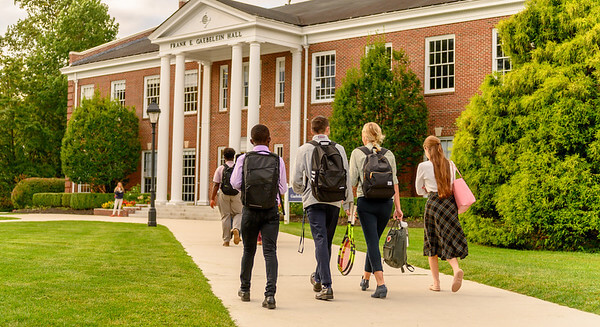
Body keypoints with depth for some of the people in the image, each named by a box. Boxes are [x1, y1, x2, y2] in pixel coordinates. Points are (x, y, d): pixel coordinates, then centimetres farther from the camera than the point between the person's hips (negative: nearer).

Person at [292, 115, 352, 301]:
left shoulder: (305, 149, 1)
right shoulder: (339, 149, 6)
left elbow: (296, 180, 0)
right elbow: (347, 178, 5)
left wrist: (302, 192, 22)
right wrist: (348, 203, 12)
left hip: (314, 200, -3)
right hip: (334, 201, 3)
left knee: (321, 240, -7)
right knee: (327, 241, 15)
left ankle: (326, 286, -16)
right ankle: (318, 278, 34)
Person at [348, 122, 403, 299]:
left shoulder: (357, 153, 0)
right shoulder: (389, 154, 8)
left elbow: (352, 182, -2)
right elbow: (394, 182, 6)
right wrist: (398, 207, 7)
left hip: (366, 203, -3)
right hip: (386, 203, 3)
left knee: (372, 242, -5)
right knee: (374, 240, 18)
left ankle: (381, 284, -18)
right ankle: (365, 278, 34)